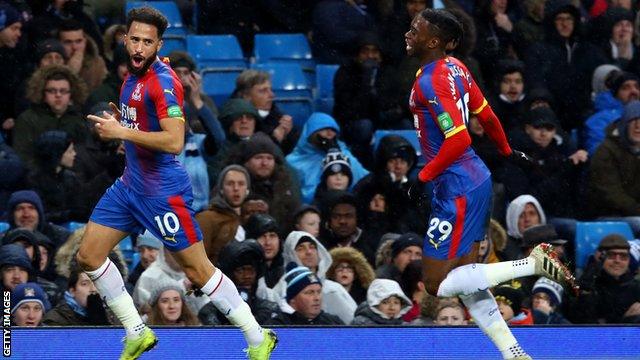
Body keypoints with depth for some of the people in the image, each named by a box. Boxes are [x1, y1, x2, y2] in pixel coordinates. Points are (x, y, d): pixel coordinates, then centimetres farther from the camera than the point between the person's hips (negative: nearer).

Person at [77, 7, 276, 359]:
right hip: (129, 184, 9)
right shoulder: (132, 77, 9)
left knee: (198, 270, -4)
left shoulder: (163, 82, -19)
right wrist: (117, 121, 5)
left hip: (162, 191, -9)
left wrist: (122, 132, -26)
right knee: (89, 255, 4)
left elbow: (174, 141, -28)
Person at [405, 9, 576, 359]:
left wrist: (424, 177, -19)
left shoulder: (430, 81, -20)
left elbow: (458, 140, -29)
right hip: (475, 179, 10)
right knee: (466, 282, 13)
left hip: (457, 188, -10)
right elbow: (486, 115, 19)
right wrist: (506, 150, 35)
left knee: (438, 284, -4)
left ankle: (533, 264, -9)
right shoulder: (455, 68, 7)